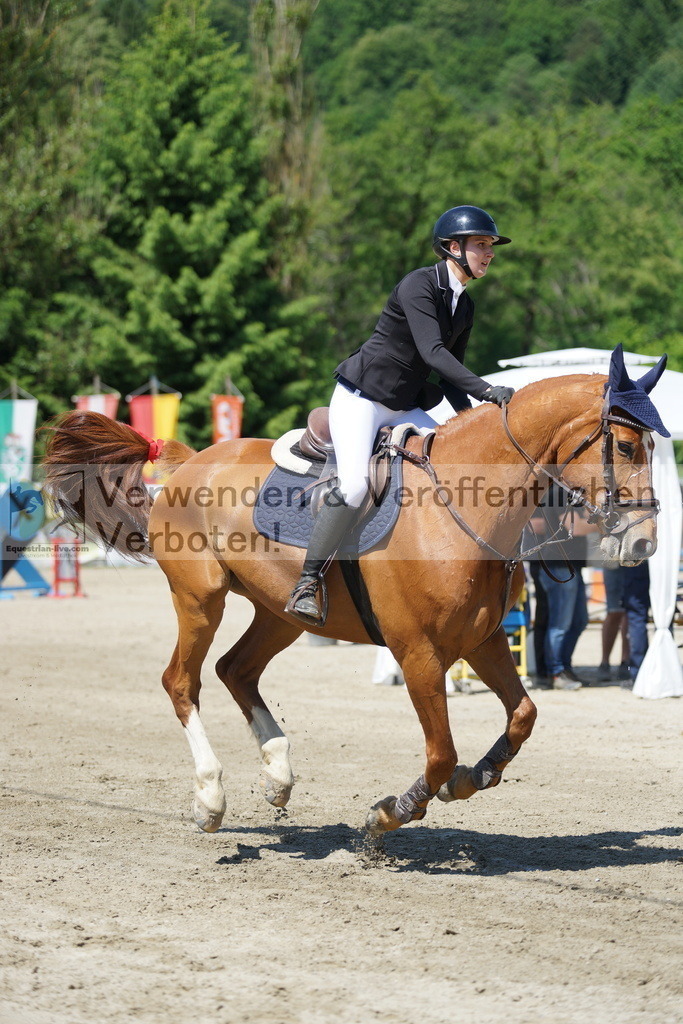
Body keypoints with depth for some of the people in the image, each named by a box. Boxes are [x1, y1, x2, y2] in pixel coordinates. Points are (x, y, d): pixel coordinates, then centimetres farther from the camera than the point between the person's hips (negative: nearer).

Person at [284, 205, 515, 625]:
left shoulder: (465, 306, 9)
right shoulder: (418, 286, -17)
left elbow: (451, 373, 14)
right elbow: (432, 351, -29)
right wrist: (487, 389, -36)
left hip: (405, 408, 9)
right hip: (360, 398, -9)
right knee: (354, 484, -27)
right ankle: (308, 583, -18)